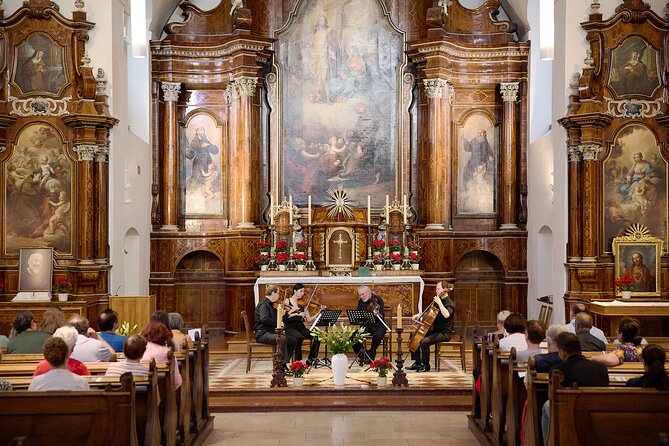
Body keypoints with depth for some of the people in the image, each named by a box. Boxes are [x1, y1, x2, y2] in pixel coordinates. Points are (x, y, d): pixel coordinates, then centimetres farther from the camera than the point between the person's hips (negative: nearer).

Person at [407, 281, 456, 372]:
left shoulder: (450, 304, -13)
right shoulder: (437, 301, 13)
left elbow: (446, 315, -35)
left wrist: (439, 302, -30)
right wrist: (419, 315, 8)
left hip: (444, 333, -10)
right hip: (435, 330, 10)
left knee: (424, 341, -29)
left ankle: (425, 365, -12)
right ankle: (417, 363, 10)